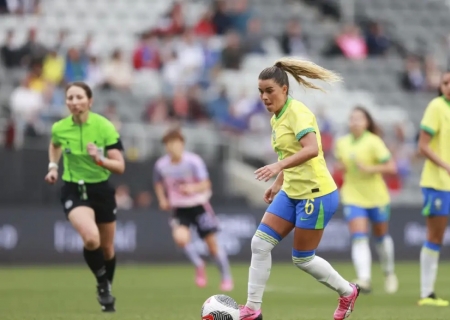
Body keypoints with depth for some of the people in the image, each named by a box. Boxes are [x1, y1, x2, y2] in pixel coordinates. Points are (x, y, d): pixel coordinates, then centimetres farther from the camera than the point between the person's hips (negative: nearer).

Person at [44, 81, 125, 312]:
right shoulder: (59, 128, -9)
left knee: (106, 248, 15)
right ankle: (102, 284, -2)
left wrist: (100, 160, -33)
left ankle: (107, 293, 41)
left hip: (101, 189, 1)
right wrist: (53, 166, 4)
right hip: (74, 190, -1)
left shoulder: (104, 127, -15)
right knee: (91, 238, -28)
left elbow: (120, 167, -16)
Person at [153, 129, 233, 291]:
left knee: (212, 243, -1)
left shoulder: (193, 161, -16)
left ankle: (226, 278, 17)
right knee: (180, 237, -26)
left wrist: (193, 188, -37)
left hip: (199, 205, -2)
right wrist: (162, 199, -1)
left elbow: (206, 184, -17)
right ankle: (198, 265, 0)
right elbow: (158, 184, 14)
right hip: (179, 208, 2)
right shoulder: (161, 165, -6)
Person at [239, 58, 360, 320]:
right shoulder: (276, 118, 9)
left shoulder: (297, 112, -18)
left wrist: (279, 166, -43)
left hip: (316, 194, -9)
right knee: (260, 244, -2)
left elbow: (311, 149, -33)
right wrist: (278, 184, 23)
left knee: (302, 259, 2)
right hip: (291, 193, 9)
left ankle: (348, 292, 25)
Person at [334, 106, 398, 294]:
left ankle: (389, 274, 36)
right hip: (353, 198, 2)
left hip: (376, 196, -2)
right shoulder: (342, 143, 4)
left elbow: (391, 168, -15)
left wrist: (369, 168, -26)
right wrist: (341, 167, 0)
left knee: (381, 236, 14)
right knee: (358, 238, -15)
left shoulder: (374, 142, -11)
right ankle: (364, 279, -25)